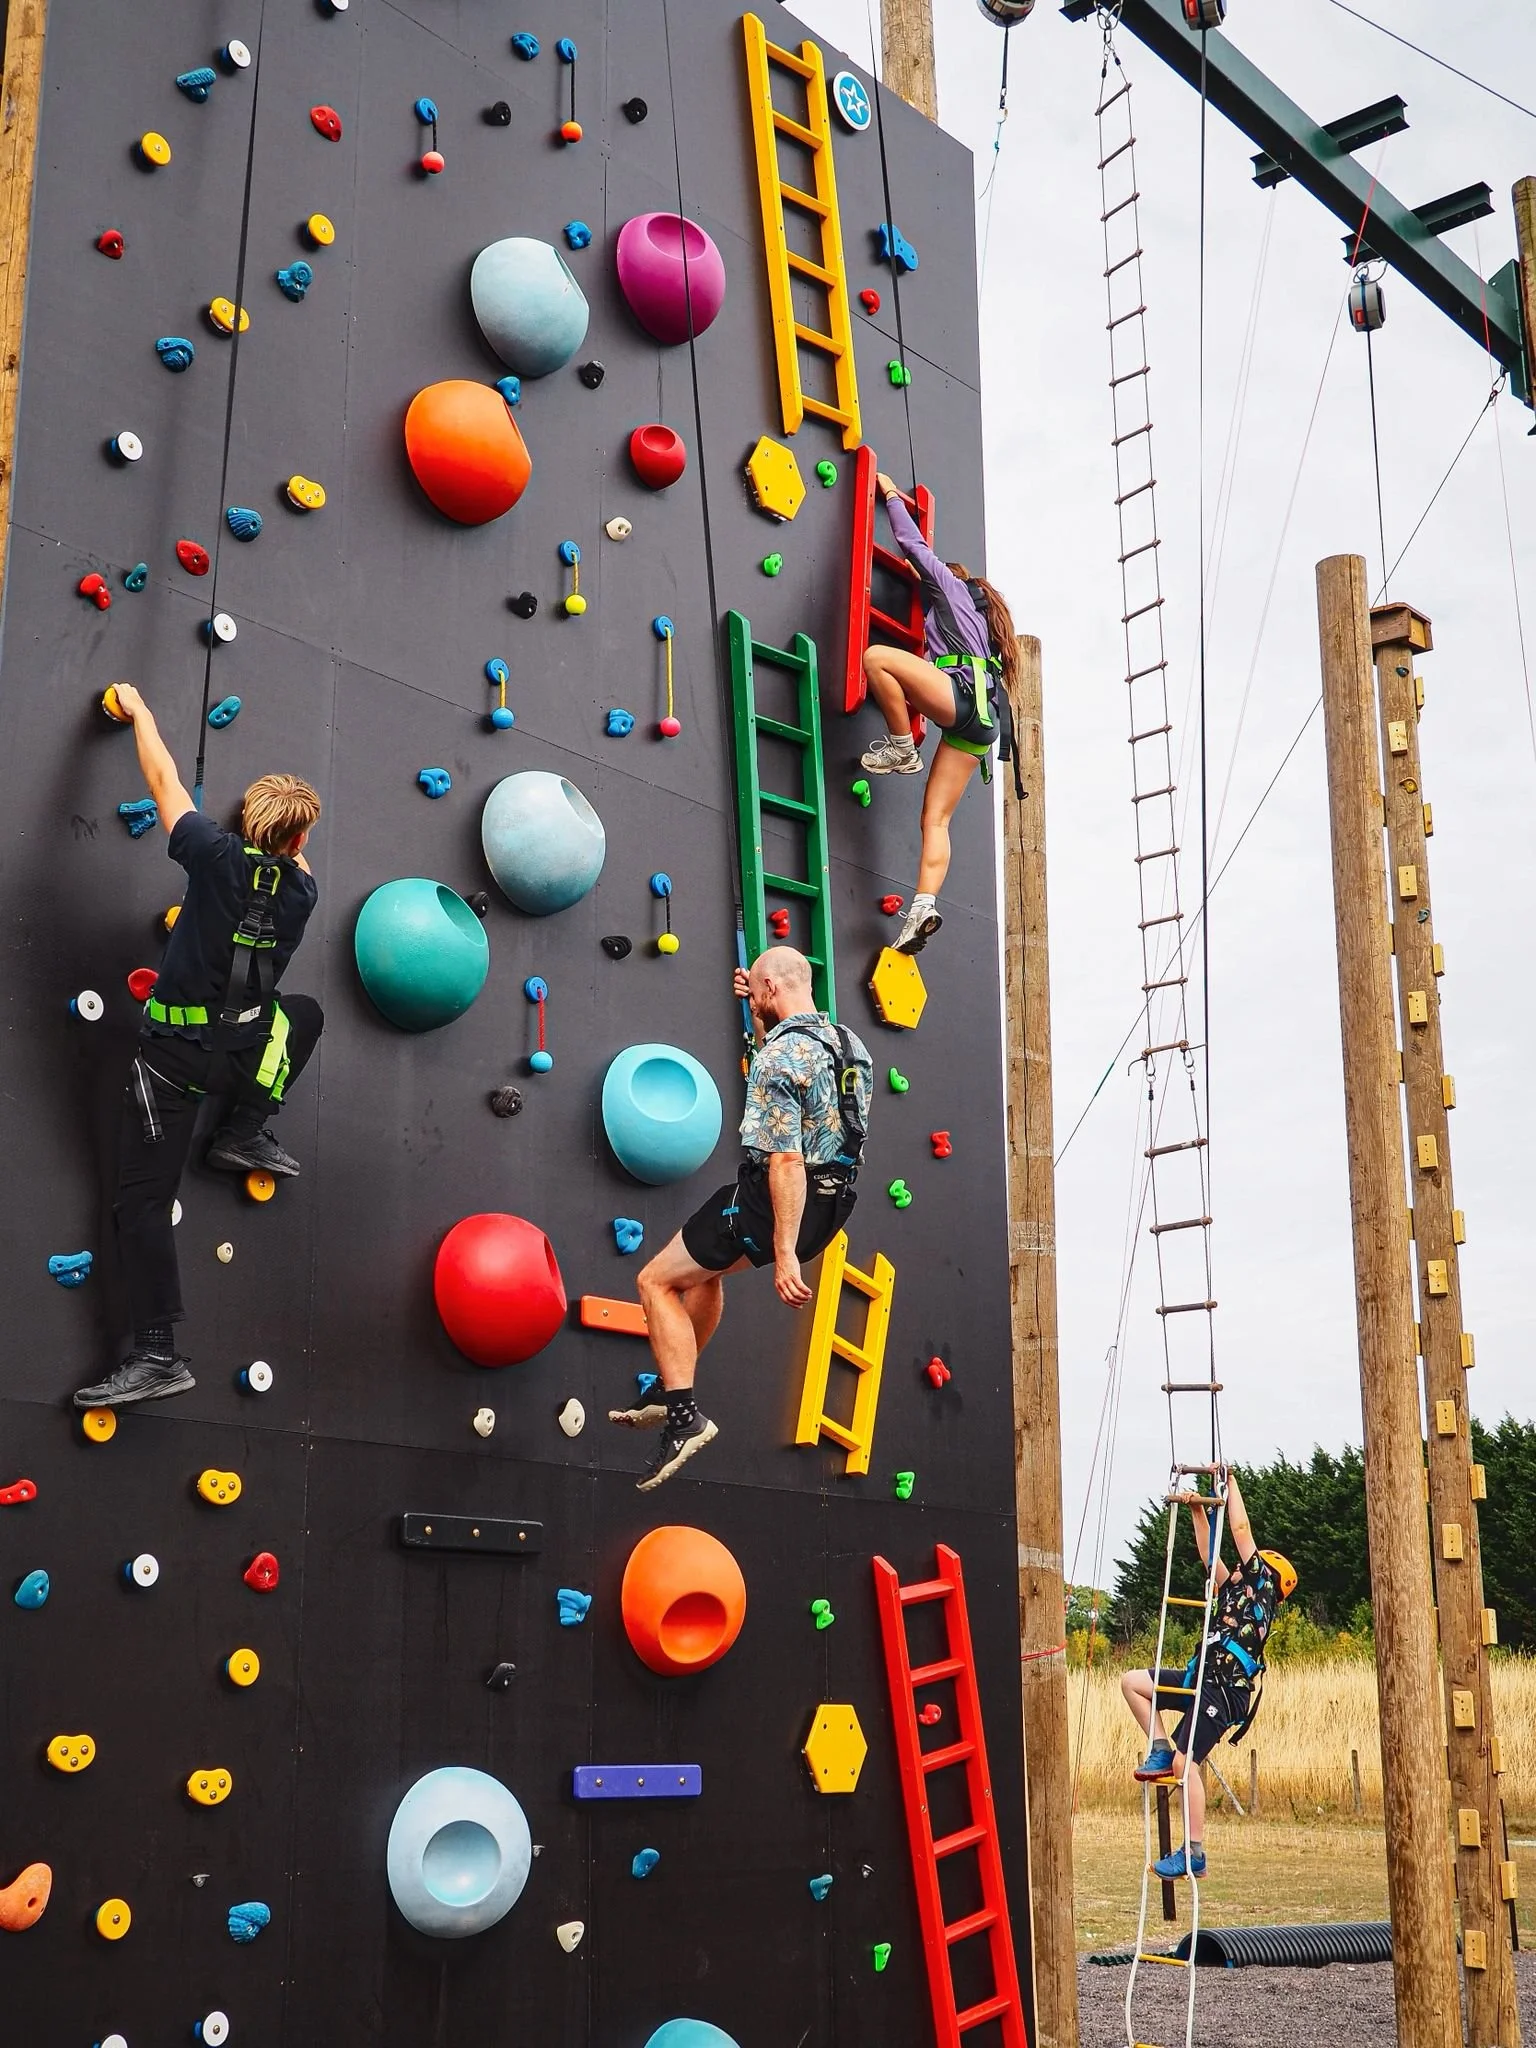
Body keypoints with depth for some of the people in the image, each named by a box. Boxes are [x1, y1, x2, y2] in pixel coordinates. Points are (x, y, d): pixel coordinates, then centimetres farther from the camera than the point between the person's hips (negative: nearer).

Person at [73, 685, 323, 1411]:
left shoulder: (218, 858, -12)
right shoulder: (301, 889, -2)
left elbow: (163, 780, 2)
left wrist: (138, 711, 16)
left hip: (174, 1052, -3)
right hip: (247, 1046, 3)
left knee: (141, 1201, 0)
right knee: (304, 1013, 35)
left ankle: (158, 1354, -7)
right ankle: (244, 1133, 23)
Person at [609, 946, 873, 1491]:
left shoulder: (778, 1056, -19)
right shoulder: (848, 1042, 7)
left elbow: (787, 1162, -25)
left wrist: (785, 1255, -26)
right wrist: (758, 1018, 25)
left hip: (774, 1198, -9)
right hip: (833, 1201, 9)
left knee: (658, 1282, 6)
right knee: (704, 1265, 30)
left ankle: (684, 1414, -2)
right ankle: (674, 1395, 32)